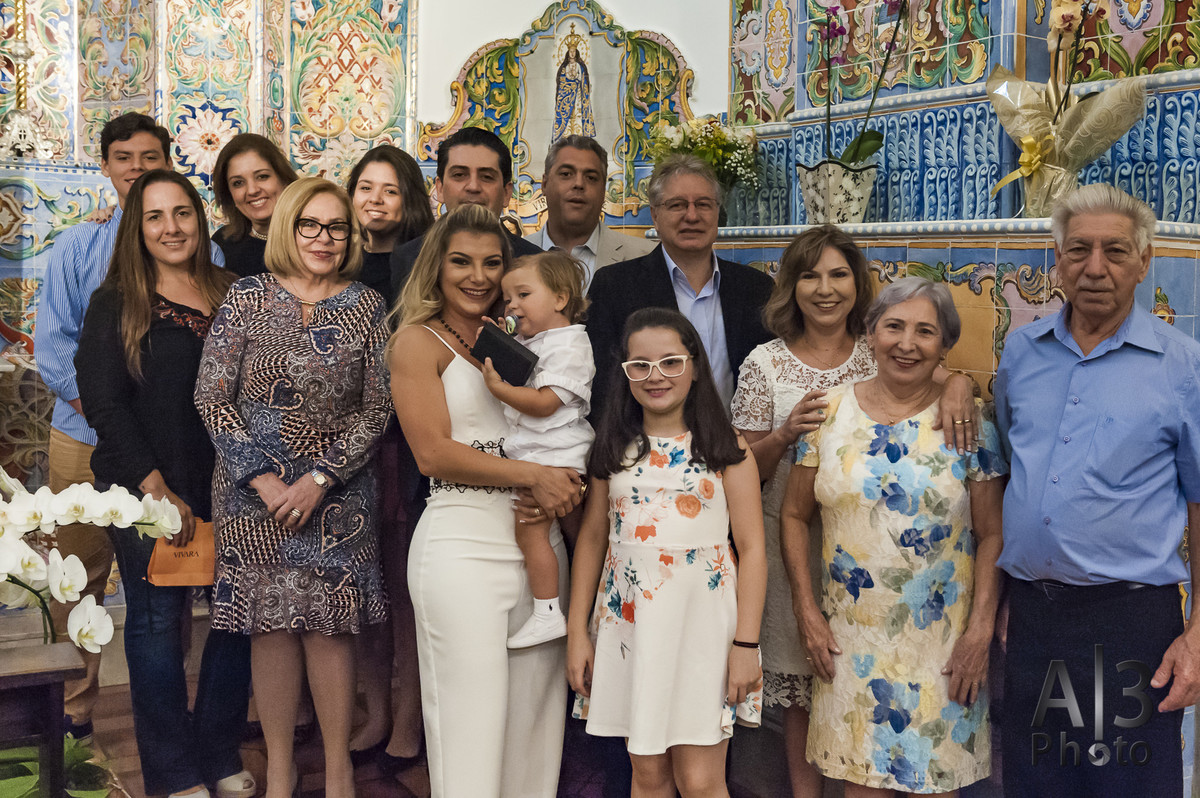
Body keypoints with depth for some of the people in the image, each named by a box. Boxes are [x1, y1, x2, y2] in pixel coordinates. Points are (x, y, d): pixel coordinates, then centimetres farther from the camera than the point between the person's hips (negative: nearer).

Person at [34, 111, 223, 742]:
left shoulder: (201, 252, 4)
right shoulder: (77, 246, 7)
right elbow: (53, 343, 1)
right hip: (86, 437, 1)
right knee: (78, 576, 6)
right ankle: (74, 708, 22)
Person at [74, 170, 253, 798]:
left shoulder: (232, 294, 9)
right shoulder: (115, 303, 0)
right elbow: (105, 405, -5)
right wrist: (159, 492, -11)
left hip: (228, 487, 3)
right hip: (146, 491, -3)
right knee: (157, 619, 4)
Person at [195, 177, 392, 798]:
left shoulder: (366, 306, 2)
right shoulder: (248, 297, 1)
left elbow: (376, 407, -1)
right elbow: (211, 396, -3)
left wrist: (319, 478, -10)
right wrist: (263, 477, -11)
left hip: (337, 491, 0)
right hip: (253, 490, 0)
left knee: (329, 625, 2)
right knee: (270, 624, 5)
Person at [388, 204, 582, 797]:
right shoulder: (417, 340, 1)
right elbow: (434, 452, -9)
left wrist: (561, 488, -3)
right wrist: (532, 476, -13)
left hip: (540, 542, 5)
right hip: (464, 542, -5)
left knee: (537, 715, 8)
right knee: (471, 722, -1)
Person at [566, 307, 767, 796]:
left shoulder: (727, 449, -1)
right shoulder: (614, 450, 7)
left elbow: (751, 548, -3)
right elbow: (592, 539, 10)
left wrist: (746, 643, -9)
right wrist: (577, 632, 6)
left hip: (703, 625, -3)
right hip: (629, 622, 3)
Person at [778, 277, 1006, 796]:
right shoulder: (829, 414, 0)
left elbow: (991, 535, -2)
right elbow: (794, 515, 5)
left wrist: (980, 632, -8)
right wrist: (807, 611, 0)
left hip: (941, 643, -1)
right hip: (848, 639, 1)